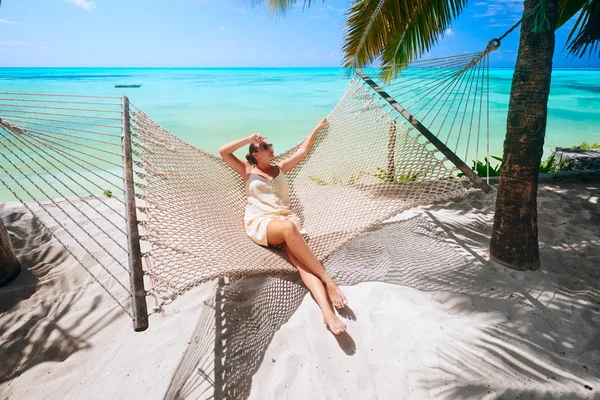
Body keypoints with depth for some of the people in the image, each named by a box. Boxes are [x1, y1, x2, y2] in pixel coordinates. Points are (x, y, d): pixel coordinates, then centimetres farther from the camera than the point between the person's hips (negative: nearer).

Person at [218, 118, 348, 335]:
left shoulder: (280, 168, 25)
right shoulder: (248, 171, 16)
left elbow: (303, 150, 30)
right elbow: (223, 151, 5)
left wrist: (317, 128, 32)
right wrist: (249, 139, 4)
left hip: (286, 218, 3)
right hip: (260, 222, -2)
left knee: (299, 258, -30)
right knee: (289, 228, -40)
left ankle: (327, 311, -49)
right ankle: (327, 281, -36)